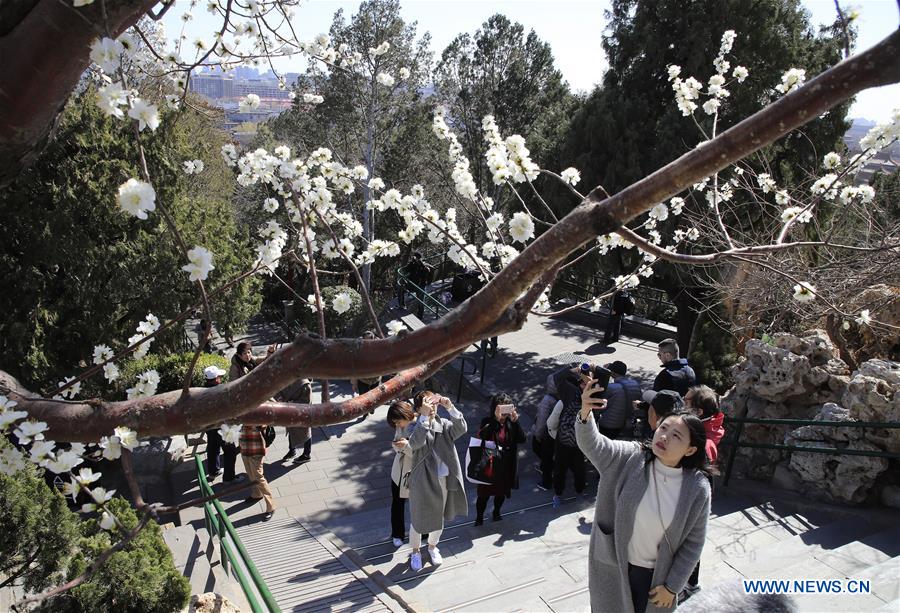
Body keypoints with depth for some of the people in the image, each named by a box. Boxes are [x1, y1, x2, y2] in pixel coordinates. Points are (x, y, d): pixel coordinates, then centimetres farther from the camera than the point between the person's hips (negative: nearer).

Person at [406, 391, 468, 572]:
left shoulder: (444, 424, -2)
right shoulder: (416, 427, -14)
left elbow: (462, 429, -18)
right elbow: (415, 442, -35)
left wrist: (450, 408, -28)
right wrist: (424, 416, -39)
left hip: (444, 481, 4)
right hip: (423, 482, -4)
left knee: (439, 517, 22)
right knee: (418, 518, 13)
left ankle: (433, 546, 49)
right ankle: (415, 551, 39)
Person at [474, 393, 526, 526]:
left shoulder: (511, 422, -4)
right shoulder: (488, 422, -12)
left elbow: (522, 439, -14)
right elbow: (481, 436, -31)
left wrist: (515, 421, -26)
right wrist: (496, 419, -38)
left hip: (506, 465, 3)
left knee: (502, 491, 20)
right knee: (485, 492, 7)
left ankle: (496, 512, 44)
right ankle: (479, 517, 27)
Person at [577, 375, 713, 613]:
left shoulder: (697, 488, -15)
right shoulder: (629, 458, -15)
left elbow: (693, 542, -6)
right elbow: (592, 444, -30)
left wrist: (672, 586, -3)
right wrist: (585, 414, -50)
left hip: (654, 575, 0)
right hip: (612, 567, 0)